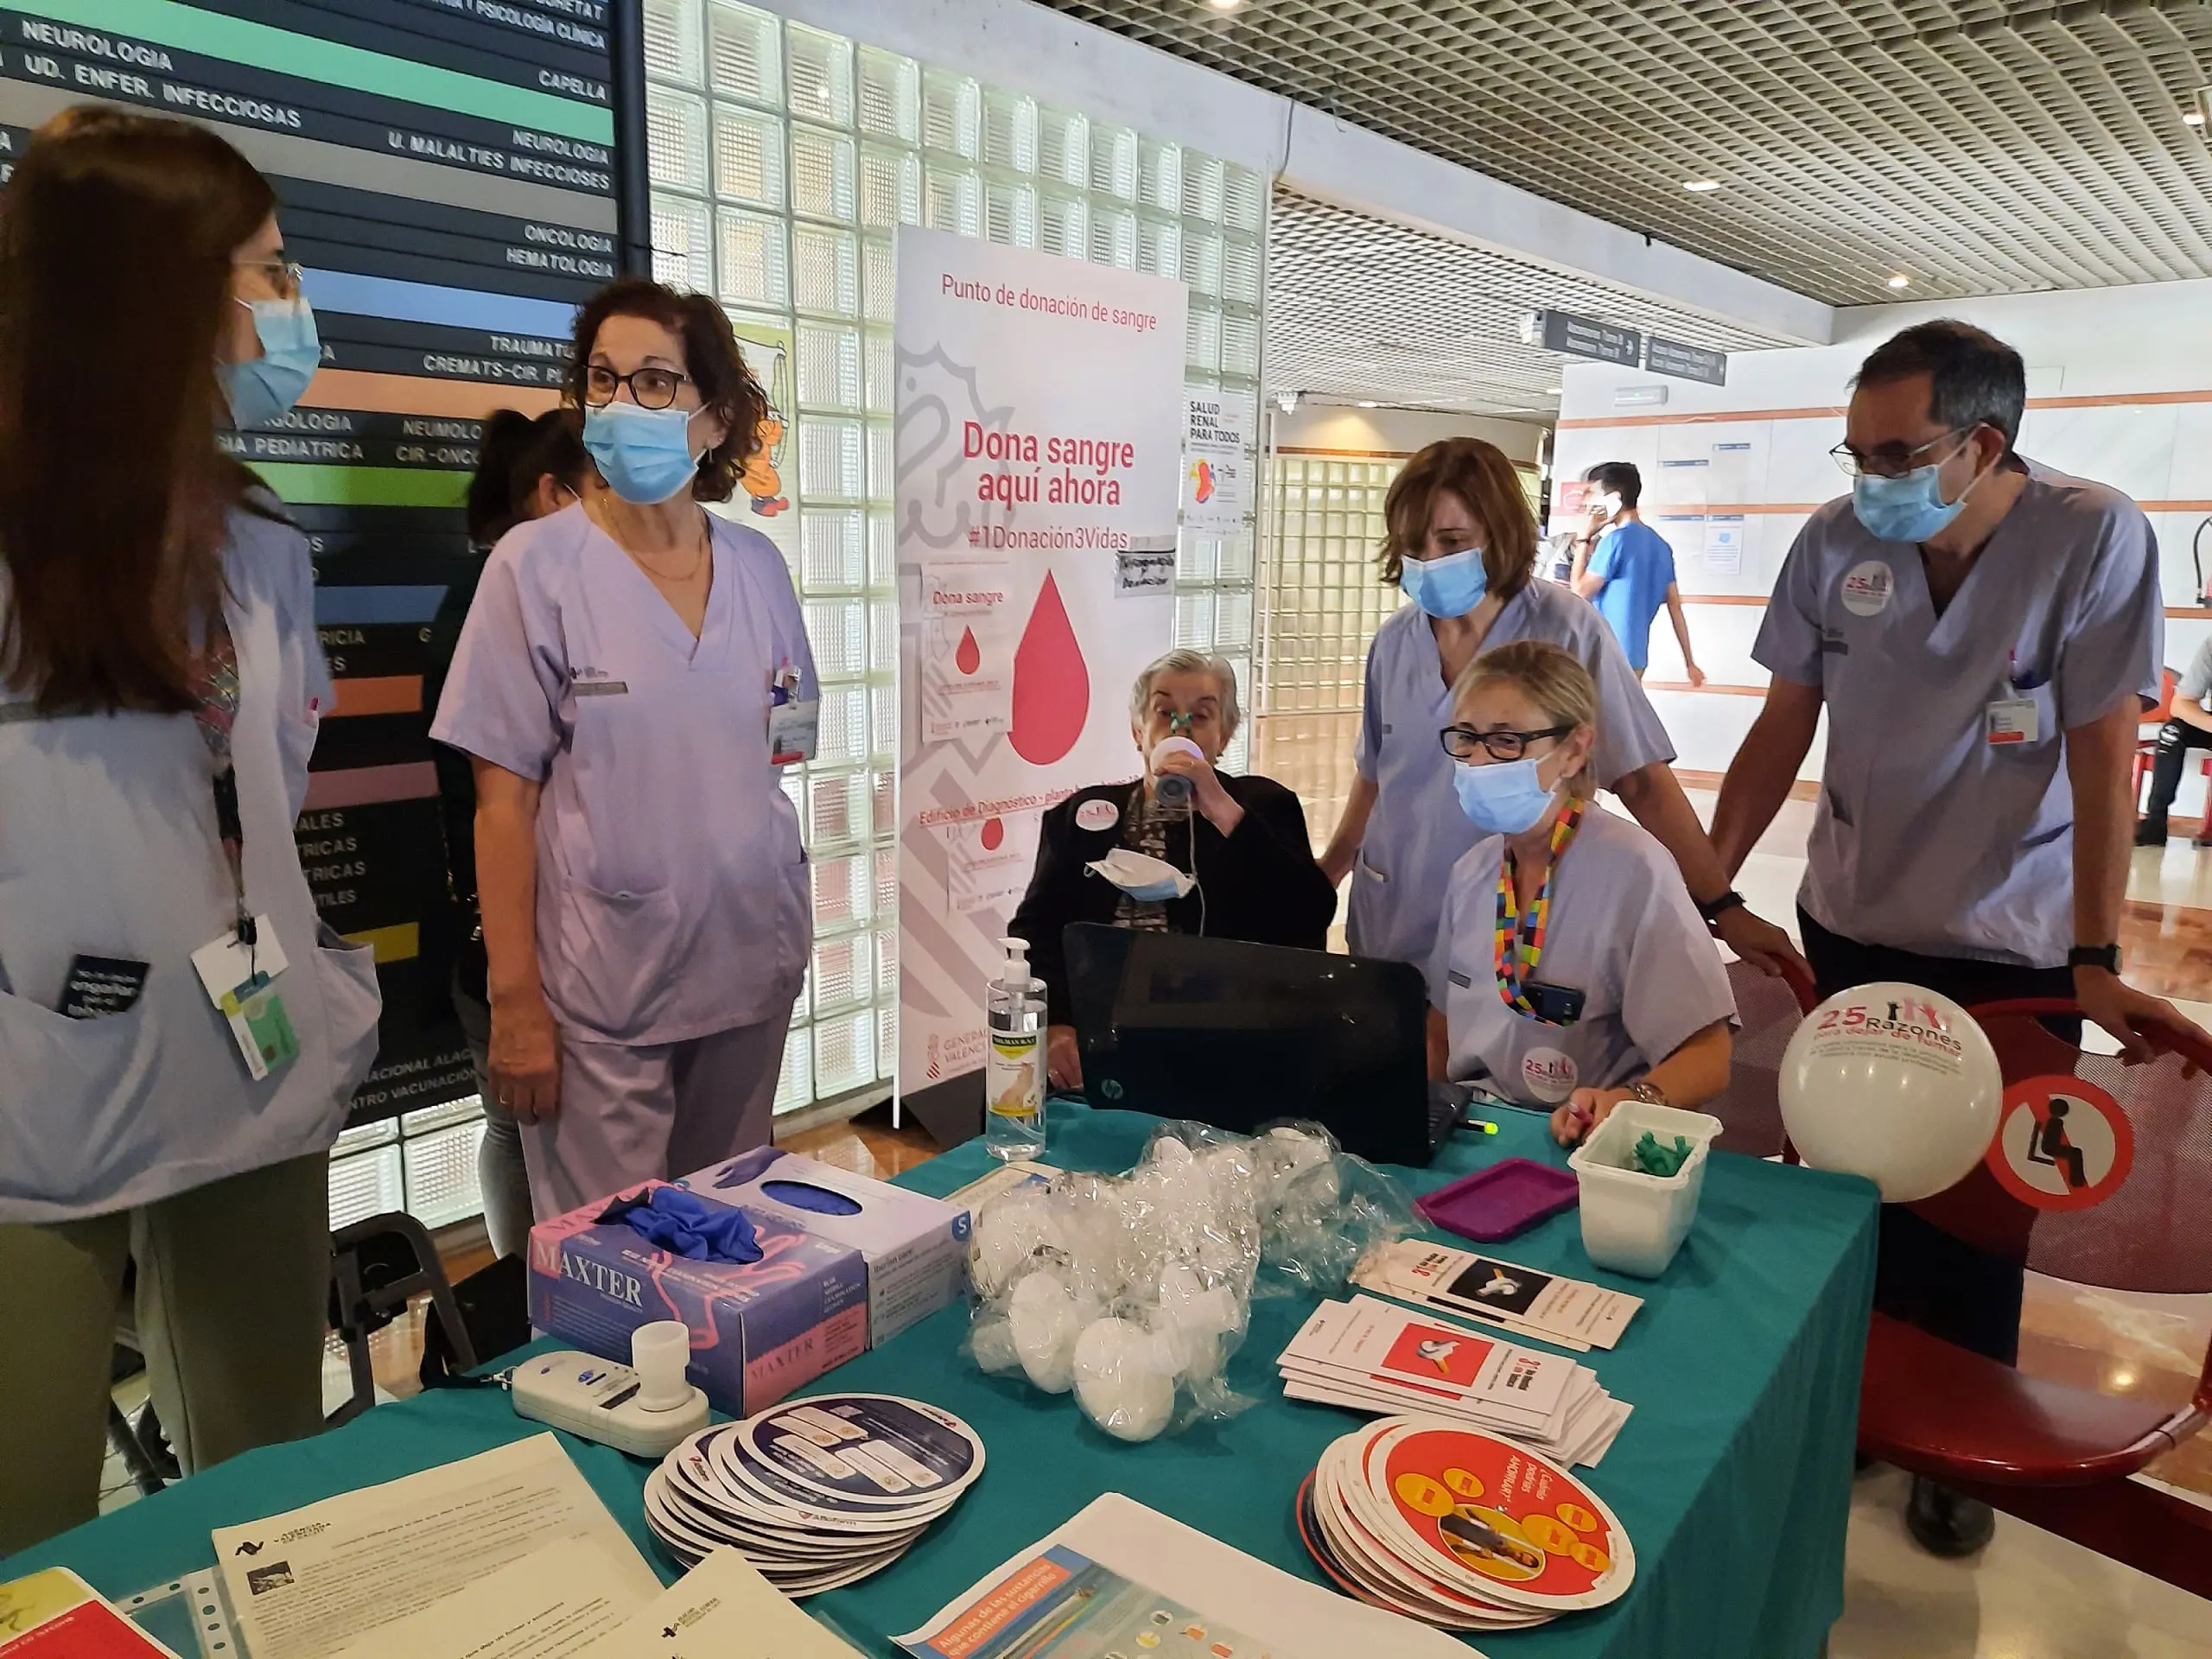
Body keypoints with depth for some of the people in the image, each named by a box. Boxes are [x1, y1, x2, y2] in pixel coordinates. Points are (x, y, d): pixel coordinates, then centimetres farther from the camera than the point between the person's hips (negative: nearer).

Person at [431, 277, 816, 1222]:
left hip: (753, 967, 4)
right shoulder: (537, 565, -7)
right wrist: (515, 999, -9)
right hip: (603, 990, -4)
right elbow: (504, 799, -7)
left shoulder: (758, 566, 5)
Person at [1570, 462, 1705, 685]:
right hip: (1635, 656, 8)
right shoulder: (1660, 544, 11)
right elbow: (1675, 606, 12)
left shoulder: (1616, 540, -14)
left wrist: (1585, 539, -3)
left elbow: (1580, 592, -10)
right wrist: (1689, 662, 15)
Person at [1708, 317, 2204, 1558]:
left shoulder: (2095, 539, -15)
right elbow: (1784, 729, -1)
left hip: (2009, 948, -2)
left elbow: (2104, 758, -16)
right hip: (1851, 929, 3)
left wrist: (2099, 964, -18)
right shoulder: (1835, 542, -8)